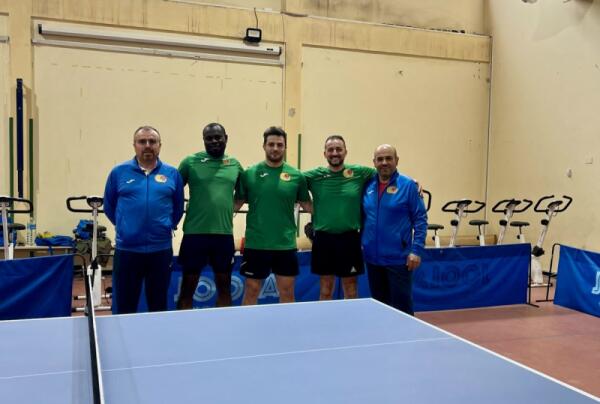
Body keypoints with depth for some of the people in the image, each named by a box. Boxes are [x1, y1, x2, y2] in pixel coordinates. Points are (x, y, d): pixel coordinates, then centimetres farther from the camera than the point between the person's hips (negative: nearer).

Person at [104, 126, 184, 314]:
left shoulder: (172, 174, 4)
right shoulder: (118, 172, 2)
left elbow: (178, 207, 12)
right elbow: (109, 206, 12)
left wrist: (166, 226, 9)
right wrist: (125, 226, 12)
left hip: (161, 249, 1)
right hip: (127, 249, 0)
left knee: (158, 306, 12)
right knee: (124, 307, 7)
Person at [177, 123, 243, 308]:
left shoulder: (235, 165, 8)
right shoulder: (190, 162, -1)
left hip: (224, 233, 3)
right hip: (195, 232, -3)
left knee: (224, 286, 12)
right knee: (188, 286, 6)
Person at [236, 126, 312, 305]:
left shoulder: (296, 176, 1)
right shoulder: (249, 174, 0)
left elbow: (307, 205, 10)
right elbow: (237, 203, 5)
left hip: (285, 244, 1)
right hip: (255, 244, -1)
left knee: (287, 292, 10)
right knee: (251, 291, 10)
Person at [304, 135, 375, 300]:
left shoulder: (360, 173, -1)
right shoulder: (314, 175, 0)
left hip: (349, 238, 0)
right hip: (323, 238, 1)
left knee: (351, 291, 11)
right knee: (325, 291, 13)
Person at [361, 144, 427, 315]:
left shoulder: (408, 185, -5)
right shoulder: (368, 185, 7)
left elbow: (420, 219, -6)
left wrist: (416, 250, -12)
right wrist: (360, 243, 7)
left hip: (398, 258, -4)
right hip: (372, 257, 5)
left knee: (401, 305, 2)